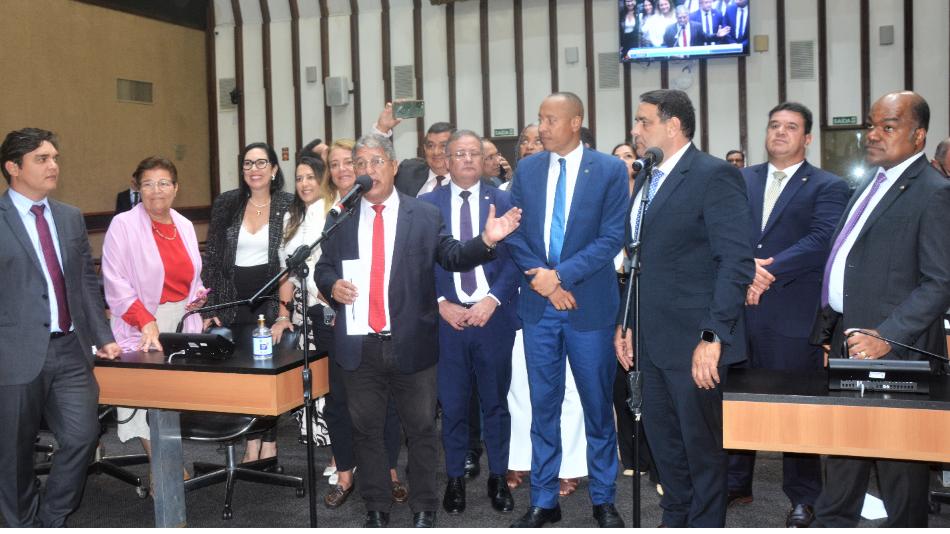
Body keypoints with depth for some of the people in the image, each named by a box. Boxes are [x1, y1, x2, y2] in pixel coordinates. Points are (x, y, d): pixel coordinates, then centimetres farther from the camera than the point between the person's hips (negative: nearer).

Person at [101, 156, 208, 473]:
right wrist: (146, 322, -19)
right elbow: (115, 282, -10)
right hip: (143, 327, -5)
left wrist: (200, 296, 3)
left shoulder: (185, 226, 13)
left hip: (185, 322, 5)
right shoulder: (124, 225, -4)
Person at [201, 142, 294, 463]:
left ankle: (265, 444, 6)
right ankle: (256, 444, 14)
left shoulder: (288, 205, -1)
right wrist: (209, 307, 2)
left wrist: (286, 311, -5)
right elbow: (211, 258, 8)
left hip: (272, 299, -2)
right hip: (234, 301, 3)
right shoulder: (226, 204, 6)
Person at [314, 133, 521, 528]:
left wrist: (486, 240, -19)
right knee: (366, 431, 13)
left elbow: (452, 257, -2)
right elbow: (323, 268, 12)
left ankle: (423, 510, 25)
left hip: (411, 345, -2)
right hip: (359, 346, 2)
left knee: (421, 431, 9)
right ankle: (376, 510, 29)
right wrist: (332, 284, -9)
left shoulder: (425, 215, 1)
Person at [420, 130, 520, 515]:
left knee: (495, 402, 9)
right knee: (452, 404, 7)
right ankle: (455, 479, 21)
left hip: (493, 315, 0)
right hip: (446, 317, 0)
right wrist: (440, 304, -8)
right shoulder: (426, 205, 6)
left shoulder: (503, 201, 5)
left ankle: (498, 479, 22)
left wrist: (492, 300, -11)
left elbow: (515, 257, 0)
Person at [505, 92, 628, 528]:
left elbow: (612, 237, -9)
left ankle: (603, 500, 22)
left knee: (597, 406, 8)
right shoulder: (526, 170, 7)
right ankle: (543, 501, 21)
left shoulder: (609, 169, -3)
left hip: (589, 305, -2)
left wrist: (561, 275, -16)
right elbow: (514, 234, 5)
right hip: (538, 304, 3)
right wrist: (541, 278, -9)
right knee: (543, 406, 10)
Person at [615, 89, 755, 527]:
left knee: (702, 442, 7)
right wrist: (625, 324, 15)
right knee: (662, 438, 18)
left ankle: (706, 523, 24)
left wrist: (713, 337, -21)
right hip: (650, 339, 8)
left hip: (694, 342, -8)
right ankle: (676, 519, 35)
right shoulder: (647, 181, 14)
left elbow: (736, 261, -17)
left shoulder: (715, 175, -11)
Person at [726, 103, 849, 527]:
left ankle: (802, 498, 21)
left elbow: (821, 241, -13)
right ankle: (735, 484, 28)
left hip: (794, 315, -3)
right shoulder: (740, 181, 13)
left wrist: (768, 269, -21)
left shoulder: (828, 187, 1)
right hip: (739, 311, 4)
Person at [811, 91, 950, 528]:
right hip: (846, 343, 8)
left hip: (894, 351, -8)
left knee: (899, 466, 6)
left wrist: (886, 336, -23)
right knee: (841, 454, 19)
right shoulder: (869, 187, 16)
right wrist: (828, 332, 15)